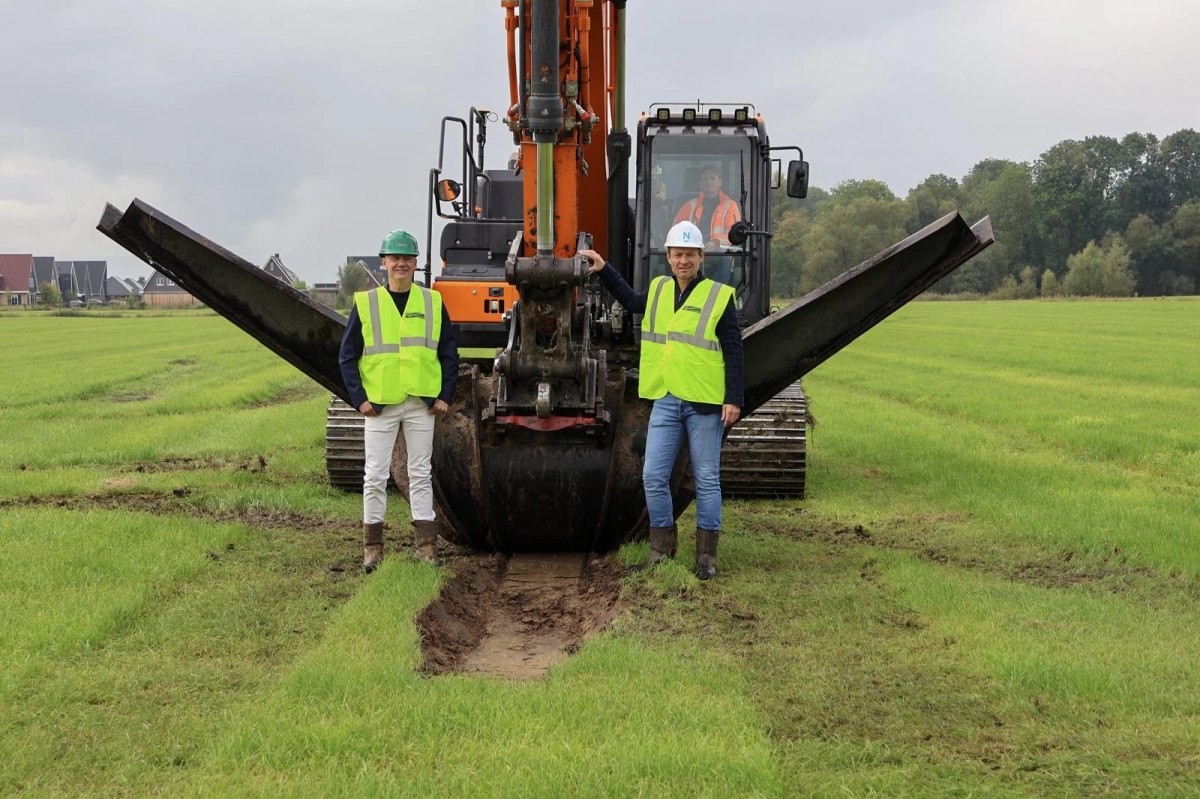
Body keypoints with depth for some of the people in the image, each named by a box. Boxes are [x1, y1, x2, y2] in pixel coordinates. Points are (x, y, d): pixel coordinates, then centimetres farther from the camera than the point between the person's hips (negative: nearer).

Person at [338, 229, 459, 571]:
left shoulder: (432, 302, 6)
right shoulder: (365, 303, 1)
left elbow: (449, 353, 11)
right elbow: (347, 356, 3)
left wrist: (445, 396, 2)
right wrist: (359, 398, -5)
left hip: (421, 405, 1)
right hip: (380, 405, -1)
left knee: (421, 475, 6)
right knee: (375, 477, 1)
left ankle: (425, 546, 11)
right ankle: (372, 546, 10)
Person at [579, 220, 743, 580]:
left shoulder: (719, 297, -5)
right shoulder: (659, 290, 11)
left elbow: (734, 353, -5)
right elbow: (631, 301, 34)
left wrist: (733, 399, -11)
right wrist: (604, 270, 28)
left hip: (704, 403, -5)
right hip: (665, 402, 5)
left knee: (706, 480, 3)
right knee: (654, 477, 3)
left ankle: (706, 555, 10)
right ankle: (662, 547, 15)